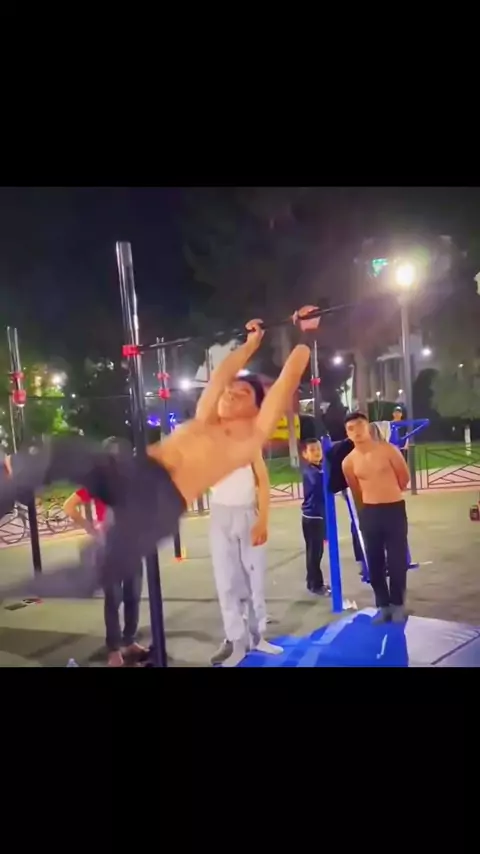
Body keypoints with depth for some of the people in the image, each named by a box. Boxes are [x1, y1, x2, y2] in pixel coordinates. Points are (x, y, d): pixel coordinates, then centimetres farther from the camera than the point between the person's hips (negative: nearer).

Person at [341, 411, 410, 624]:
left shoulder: (387, 450, -7)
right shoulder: (348, 462, -3)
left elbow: (404, 477, 7)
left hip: (395, 510, -2)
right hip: (369, 514, 2)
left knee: (397, 560, 3)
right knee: (374, 562, 7)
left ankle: (398, 604, 18)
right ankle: (383, 605, 20)